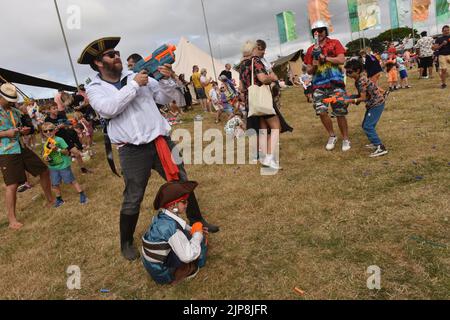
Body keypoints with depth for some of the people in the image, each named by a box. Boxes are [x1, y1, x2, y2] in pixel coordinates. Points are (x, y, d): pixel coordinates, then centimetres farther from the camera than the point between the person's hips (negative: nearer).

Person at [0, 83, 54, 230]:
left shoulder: (15, 112, 12)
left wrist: (23, 131, 2)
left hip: (21, 149, 7)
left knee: (44, 170, 10)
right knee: (12, 185, -9)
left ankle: (50, 200, 29)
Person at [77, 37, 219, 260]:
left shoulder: (137, 76, 10)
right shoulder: (94, 89, 3)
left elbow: (165, 99, 11)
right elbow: (108, 108, -19)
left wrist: (167, 80, -7)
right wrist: (134, 85, -15)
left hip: (161, 141, 4)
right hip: (132, 151, -3)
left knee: (182, 182, 12)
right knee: (133, 199, 6)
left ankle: (197, 221, 34)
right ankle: (126, 243, 28)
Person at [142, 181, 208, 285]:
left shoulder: (161, 216, -7)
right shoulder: (170, 226, -31)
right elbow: (188, 256, -29)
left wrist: (193, 230, 0)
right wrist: (197, 234, -16)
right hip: (163, 274, -8)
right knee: (199, 238, -8)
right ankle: (192, 269, 12)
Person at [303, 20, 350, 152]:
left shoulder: (334, 43, 8)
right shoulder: (311, 50, 15)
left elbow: (342, 60, -5)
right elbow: (309, 71, 15)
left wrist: (324, 57, -11)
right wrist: (314, 64, -7)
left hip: (335, 83, -2)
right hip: (318, 85, 3)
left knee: (340, 113, -2)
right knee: (321, 111, -12)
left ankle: (346, 139, 14)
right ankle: (332, 136, 9)